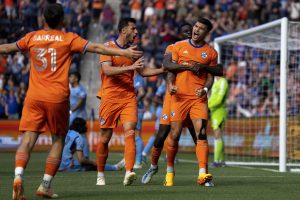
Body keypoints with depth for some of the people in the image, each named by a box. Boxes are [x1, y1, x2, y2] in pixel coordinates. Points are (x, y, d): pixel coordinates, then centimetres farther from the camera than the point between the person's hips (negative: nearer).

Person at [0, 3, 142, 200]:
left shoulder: (32, 37, 9)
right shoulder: (69, 39, 1)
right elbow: (96, 47, -4)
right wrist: (125, 52, -2)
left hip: (34, 96, 2)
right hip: (57, 97, -2)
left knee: (27, 139, -2)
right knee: (58, 141, 11)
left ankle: (19, 175, -26)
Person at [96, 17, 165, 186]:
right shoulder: (108, 47, -4)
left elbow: (142, 71, 24)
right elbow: (107, 70, -18)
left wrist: (163, 70, 14)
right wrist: (130, 67, -27)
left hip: (129, 97, 4)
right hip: (110, 98, -4)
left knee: (130, 133, -15)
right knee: (105, 138, 2)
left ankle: (129, 173, -26)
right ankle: (100, 175, 18)